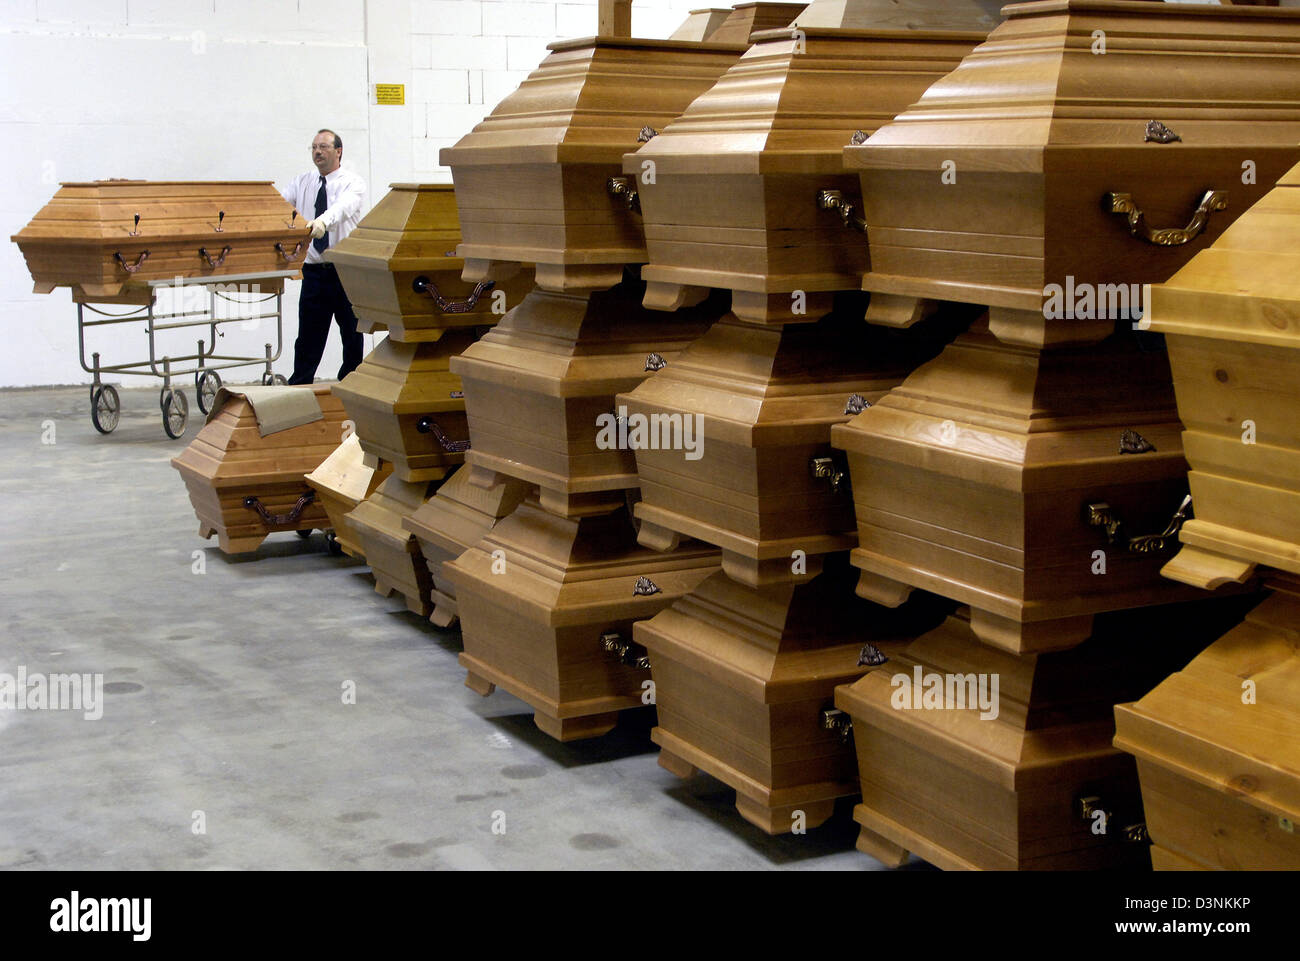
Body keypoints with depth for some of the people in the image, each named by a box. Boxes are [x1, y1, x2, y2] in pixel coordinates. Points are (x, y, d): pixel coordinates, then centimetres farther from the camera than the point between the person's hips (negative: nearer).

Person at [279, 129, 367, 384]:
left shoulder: (352, 182, -3)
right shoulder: (302, 183, 12)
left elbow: (344, 206, -24)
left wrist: (323, 221, -44)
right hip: (314, 270, 3)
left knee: (352, 338, 4)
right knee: (308, 338, 2)